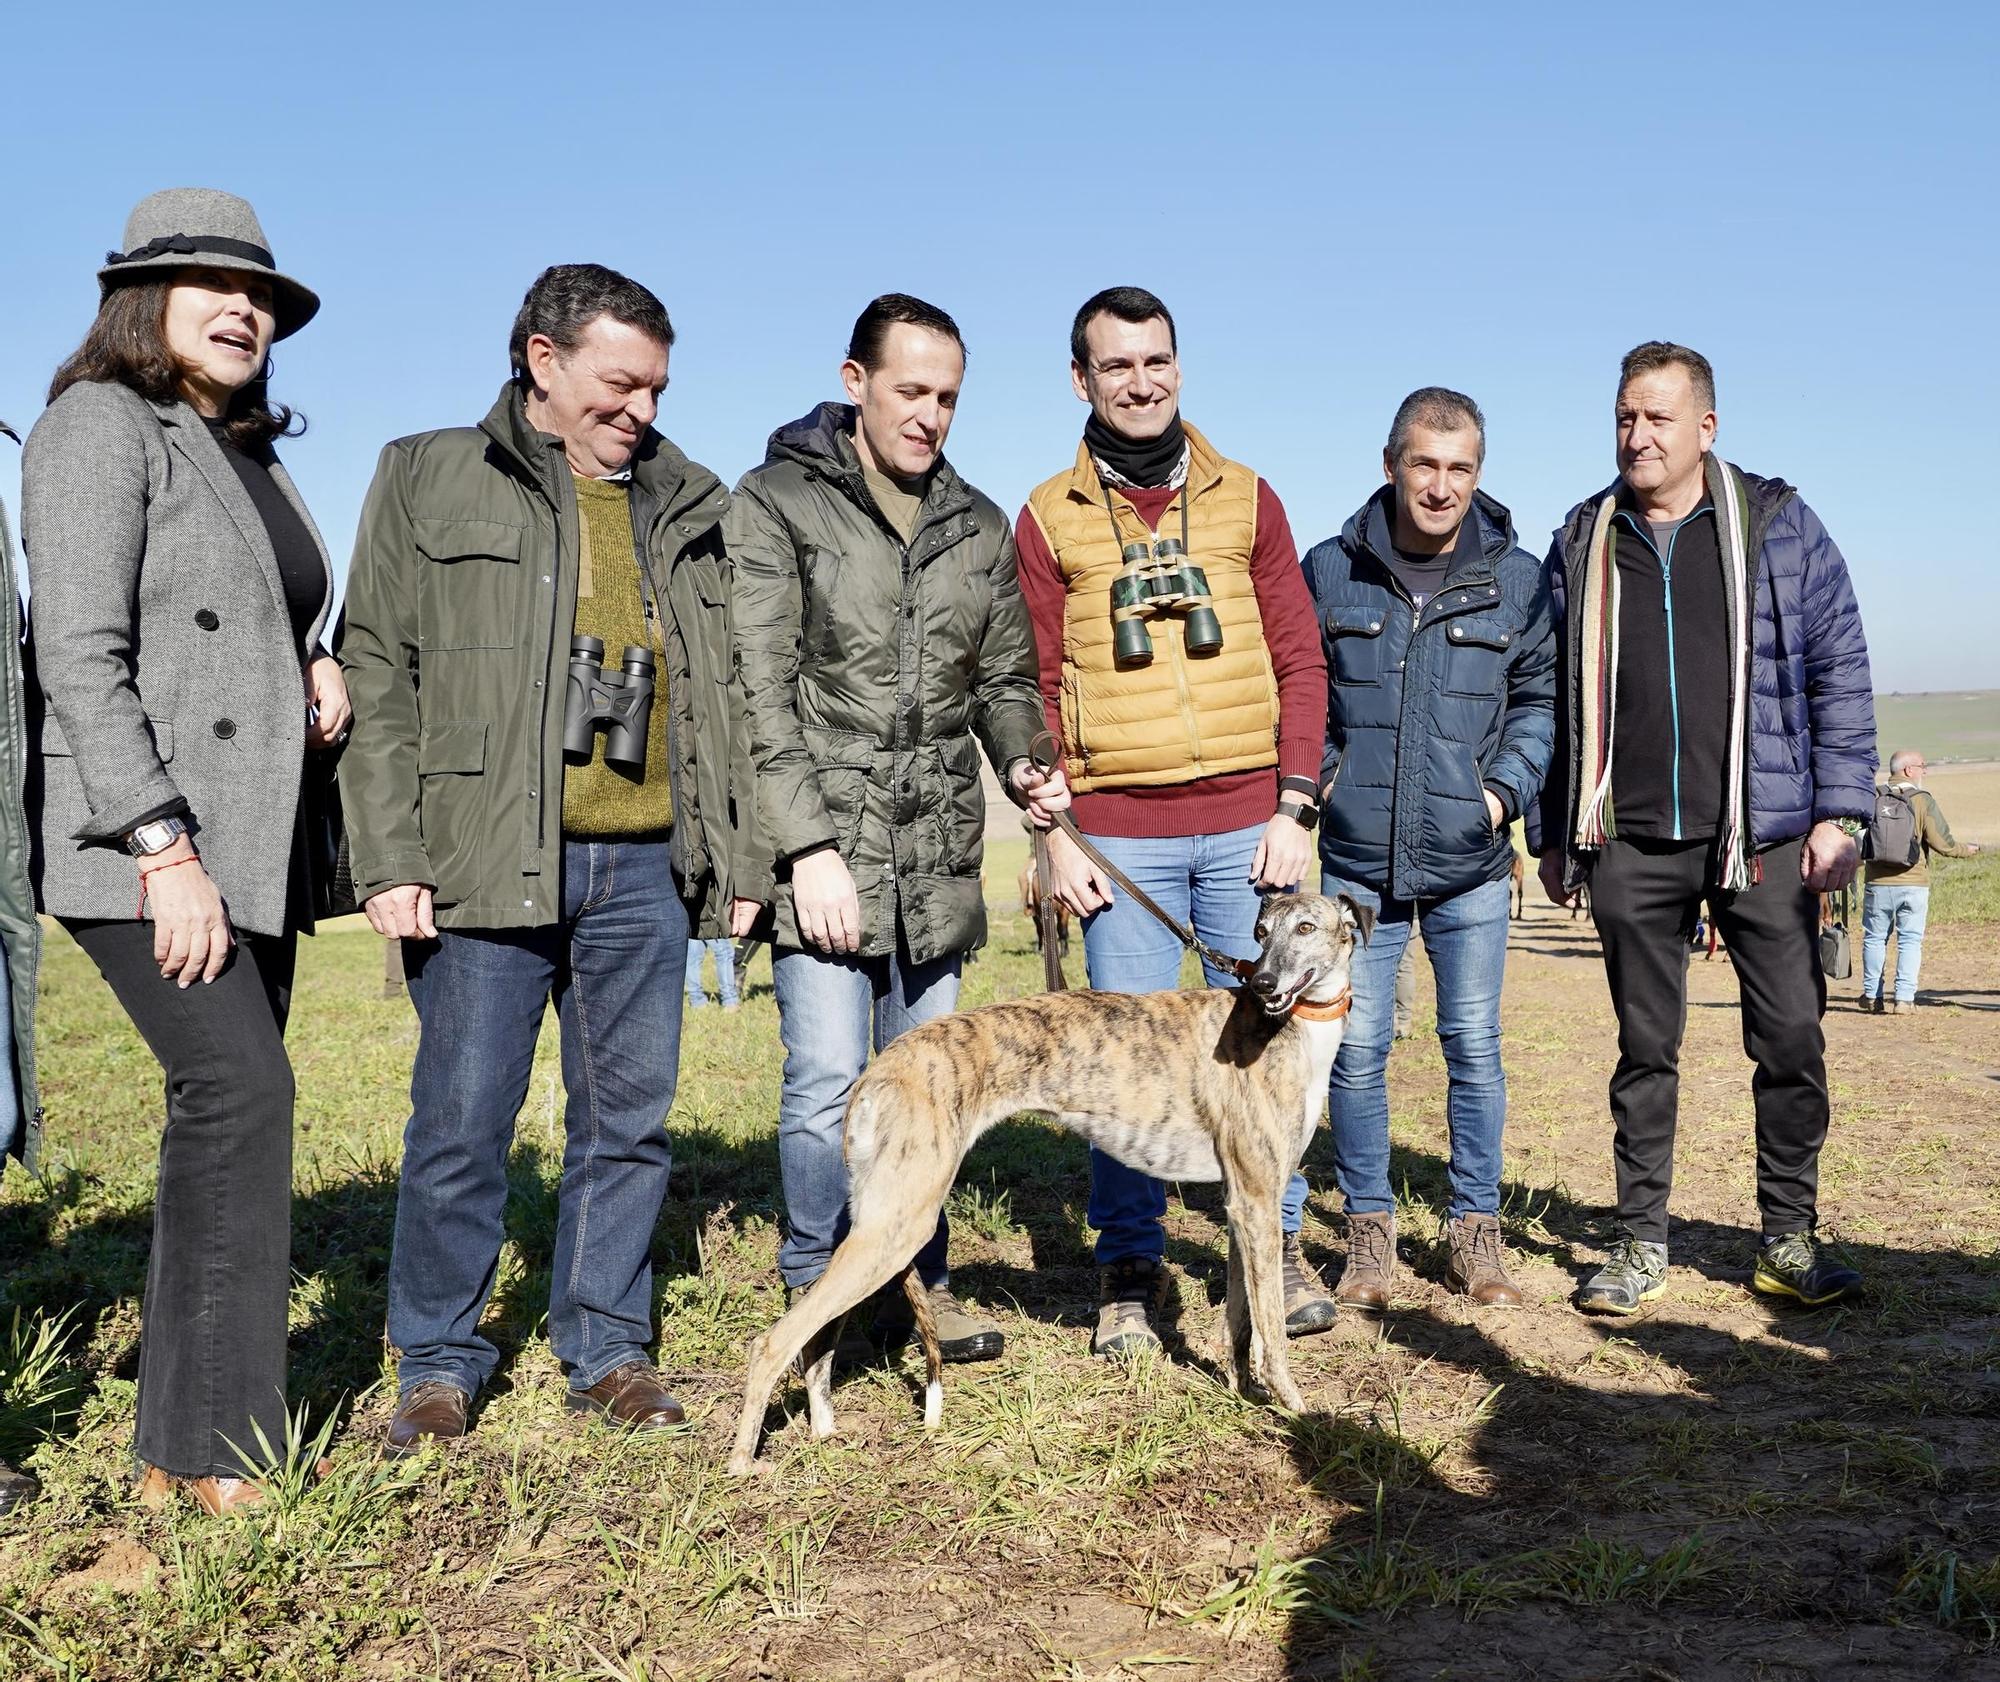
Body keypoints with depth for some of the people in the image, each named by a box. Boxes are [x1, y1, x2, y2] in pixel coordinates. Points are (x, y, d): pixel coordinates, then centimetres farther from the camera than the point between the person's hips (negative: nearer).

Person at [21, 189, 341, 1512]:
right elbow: (78, 654, -14)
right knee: (242, 1088, -17)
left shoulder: (253, 456, 20)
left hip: (255, 843, 8)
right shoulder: (100, 426, -4)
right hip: (143, 841, -8)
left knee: (226, 1113, 5)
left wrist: (318, 674, 6)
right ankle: (220, 1451, -7)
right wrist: (163, 845, -20)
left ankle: (179, 1448, 13)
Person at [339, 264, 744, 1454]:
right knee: (463, 1123, 1)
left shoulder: (689, 507, 15)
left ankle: (608, 1348, 23)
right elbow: (377, 676, 1)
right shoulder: (430, 482, 6)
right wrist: (390, 860, -7)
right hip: (486, 864, -3)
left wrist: (732, 852, 11)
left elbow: (727, 693, 18)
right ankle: (439, 1363, 19)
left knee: (630, 1119, 9)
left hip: (645, 867, 4)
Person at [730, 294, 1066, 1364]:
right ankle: (816, 1296, 11)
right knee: (829, 1078, -7)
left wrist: (1021, 764, -3)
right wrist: (809, 843, -14)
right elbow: (759, 693, -7)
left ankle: (918, 1279, 25)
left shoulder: (978, 527, 14)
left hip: (938, 853, 5)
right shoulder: (775, 504, -1)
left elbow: (1004, 677, 18)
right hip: (821, 843, -4)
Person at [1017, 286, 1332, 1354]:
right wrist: (1056, 832, -3)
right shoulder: (1049, 517, 6)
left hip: (1247, 824, 1)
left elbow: (1300, 660, 7)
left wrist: (1295, 807, -2)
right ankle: (1129, 1274, 15)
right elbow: (1035, 687, 5)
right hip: (1119, 833, -1)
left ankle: (1278, 1250, 21)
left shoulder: (1246, 499, 9)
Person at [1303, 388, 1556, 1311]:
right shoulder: (1330, 571, 1)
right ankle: (1368, 1228, 19)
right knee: (1356, 1048, 4)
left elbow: (1543, 694, 10)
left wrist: (1508, 786, -3)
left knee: (1475, 1047, 6)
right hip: (1355, 861, 0)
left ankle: (1476, 1228, 21)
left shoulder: (1517, 578, 2)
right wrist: (1314, 778, -1)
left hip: (1469, 861, 0)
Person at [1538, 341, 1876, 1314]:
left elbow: (1839, 669, 2)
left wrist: (1839, 814, -4)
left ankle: (1789, 1238, 19)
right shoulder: (1582, 544, 9)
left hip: (1764, 835, -1)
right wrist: (1555, 834, 9)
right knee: (1645, 1048, 8)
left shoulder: (1778, 524, 3)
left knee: (1791, 1039, 3)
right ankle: (1640, 1243, 18)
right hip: (1631, 844, 1)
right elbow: (1554, 699, 12)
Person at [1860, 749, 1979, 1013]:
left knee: (1874, 938, 11)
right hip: (1913, 883, -2)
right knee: (1910, 941, 6)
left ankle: (1872, 996, 14)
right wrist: (1969, 849, 12)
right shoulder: (1923, 800, -7)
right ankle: (1904, 998, 1)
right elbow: (1943, 845, -7)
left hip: (1877, 883, 2)